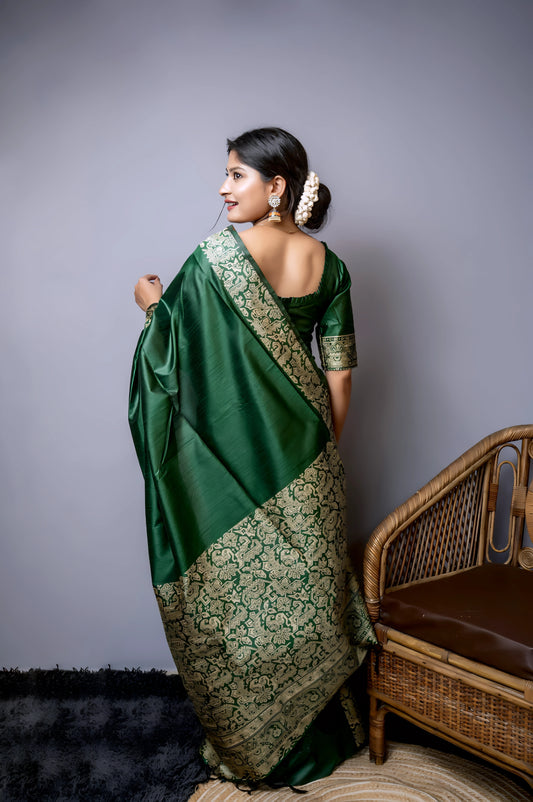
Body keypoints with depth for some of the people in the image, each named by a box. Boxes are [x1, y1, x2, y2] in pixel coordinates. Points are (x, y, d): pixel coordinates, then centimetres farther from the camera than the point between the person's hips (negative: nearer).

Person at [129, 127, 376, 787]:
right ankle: (322, 729, 38)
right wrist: (326, 446, 13)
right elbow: (339, 371, 2)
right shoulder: (328, 263, -1)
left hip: (234, 453, -5)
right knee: (306, 582, 19)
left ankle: (254, 746, 31)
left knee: (240, 590, 12)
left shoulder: (216, 256, -17)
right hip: (305, 453, 5)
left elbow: (175, 355, -13)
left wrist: (153, 305, 6)